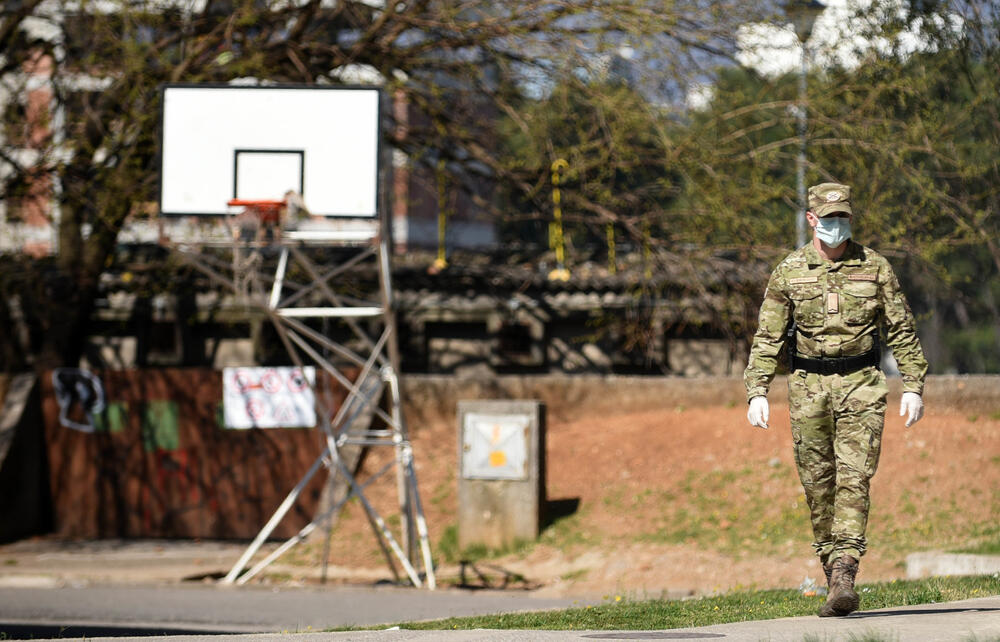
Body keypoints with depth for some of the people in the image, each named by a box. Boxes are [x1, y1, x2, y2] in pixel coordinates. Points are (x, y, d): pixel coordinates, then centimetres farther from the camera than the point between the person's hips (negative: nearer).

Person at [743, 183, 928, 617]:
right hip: (808, 386, 1)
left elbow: (901, 331, 7)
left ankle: (844, 577, -20)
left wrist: (913, 386, 0)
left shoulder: (874, 268, 3)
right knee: (818, 486, 3)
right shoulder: (789, 272, 3)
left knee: (854, 479, -13)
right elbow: (767, 338, 4)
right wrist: (757, 391, -7)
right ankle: (832, 572, 13)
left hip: (860, 385, -1)